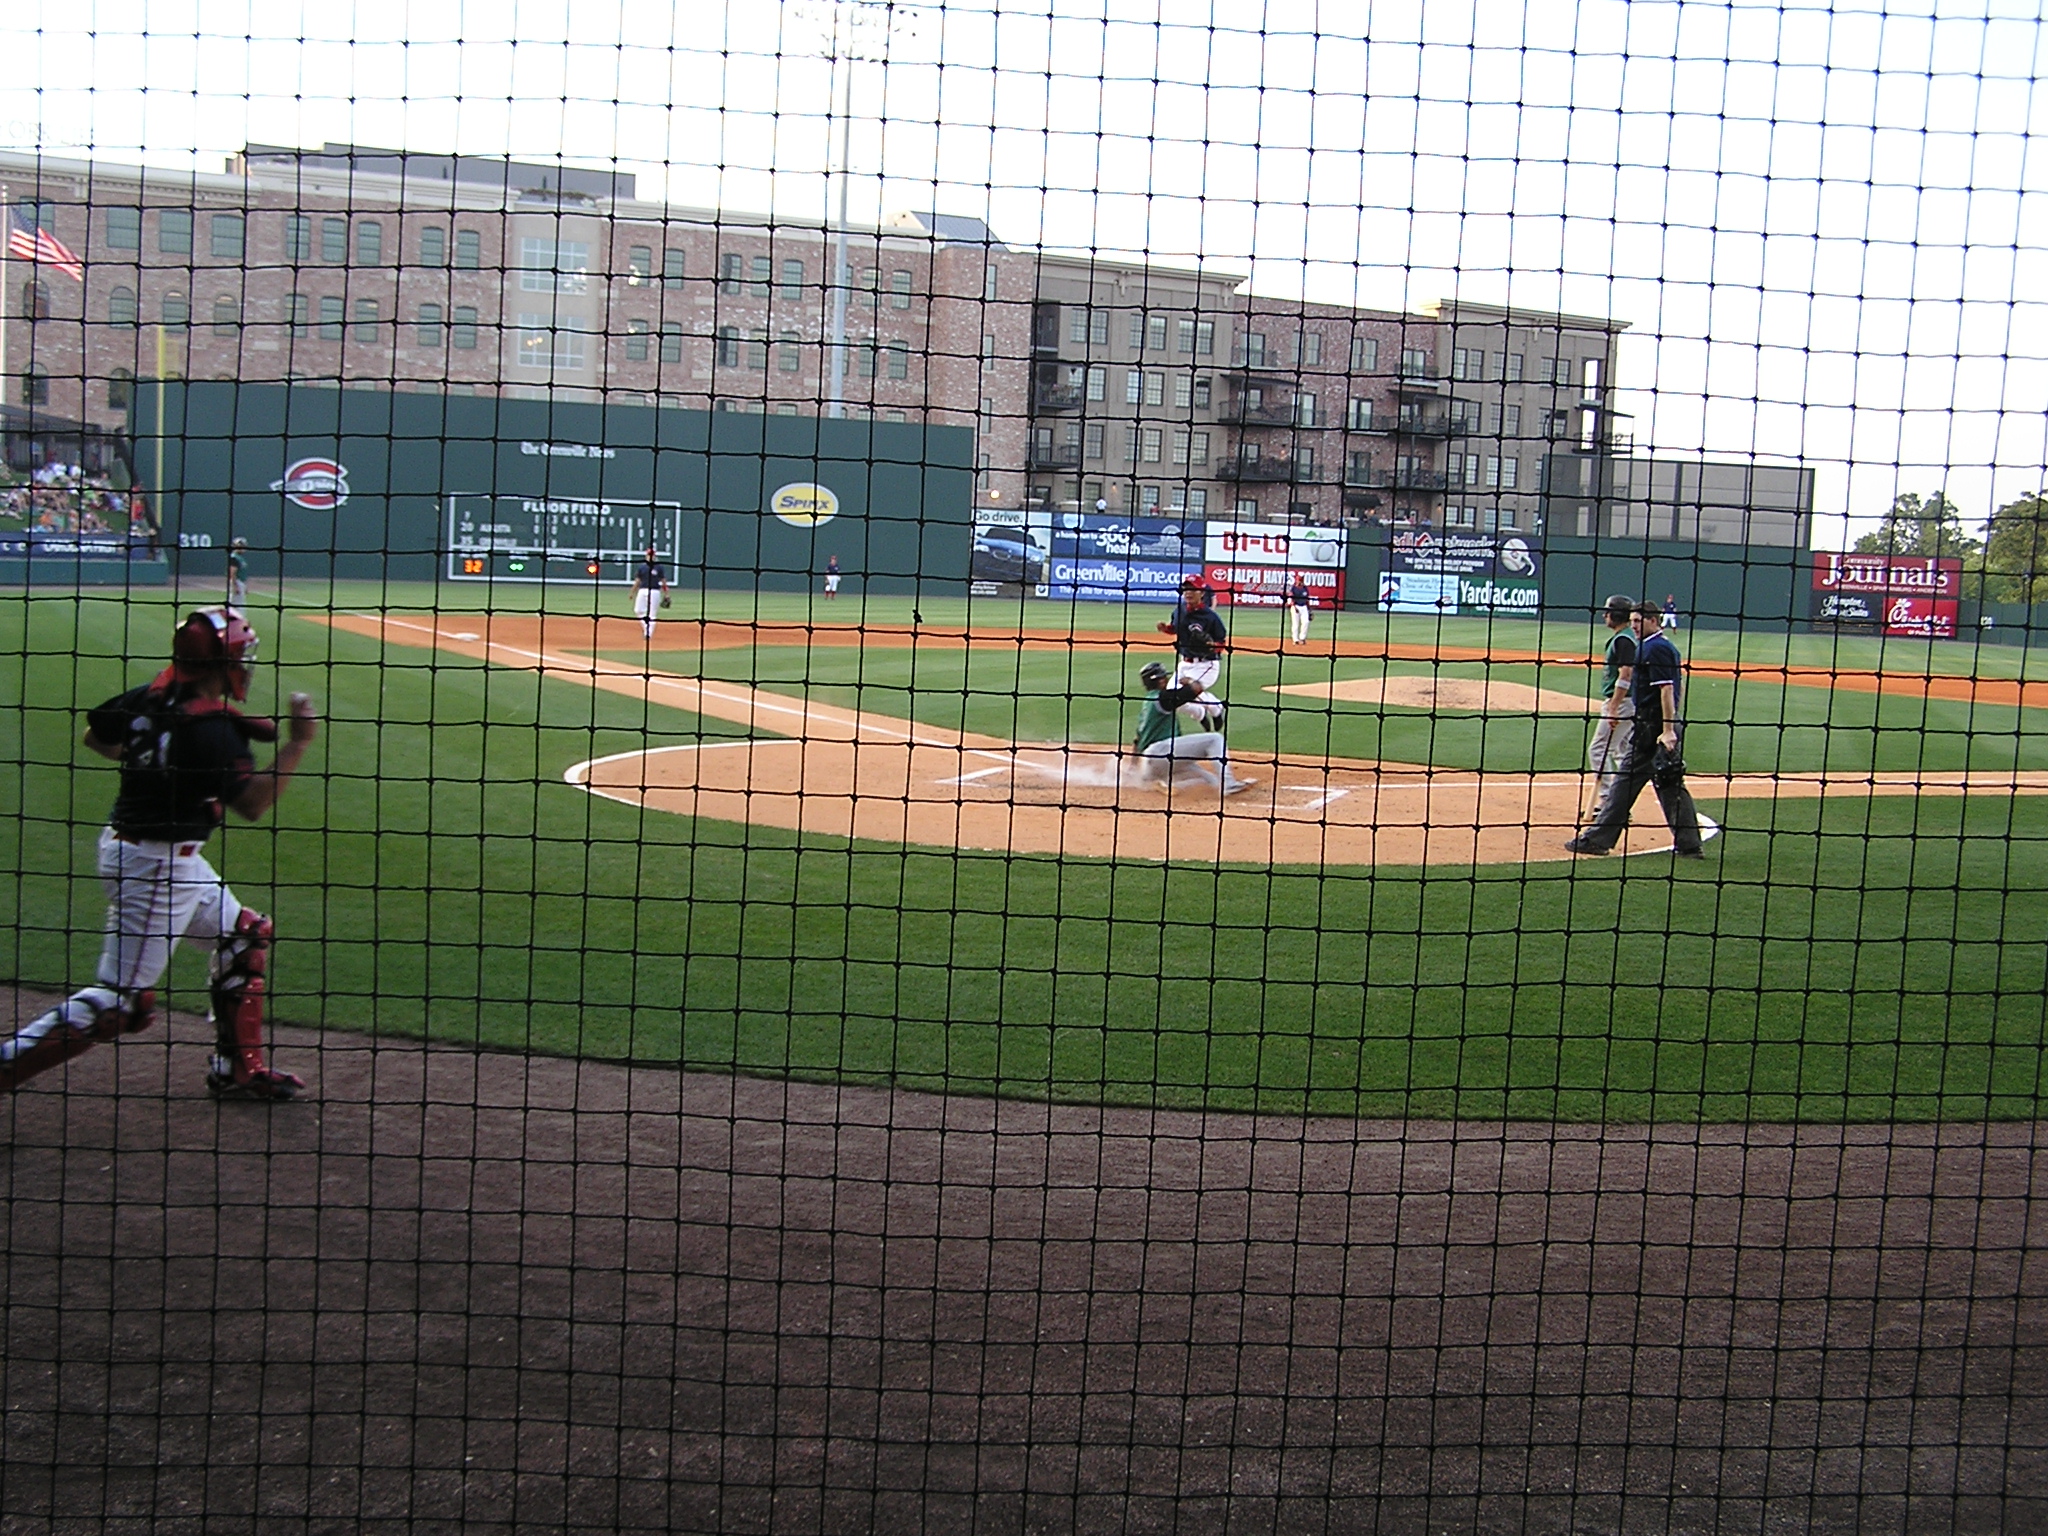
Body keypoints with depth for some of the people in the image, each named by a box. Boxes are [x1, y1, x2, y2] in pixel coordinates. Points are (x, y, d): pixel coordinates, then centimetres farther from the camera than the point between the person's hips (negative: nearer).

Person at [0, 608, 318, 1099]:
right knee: (117, 1000, -5)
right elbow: (252, 804, -24)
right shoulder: (211, 728, -23)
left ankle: (239, 1070, 25)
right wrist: (297, 745, -20)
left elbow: (95, 735, 16)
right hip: (155, 864, -10)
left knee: (246, 935, 19)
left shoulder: (149, 698, 1)